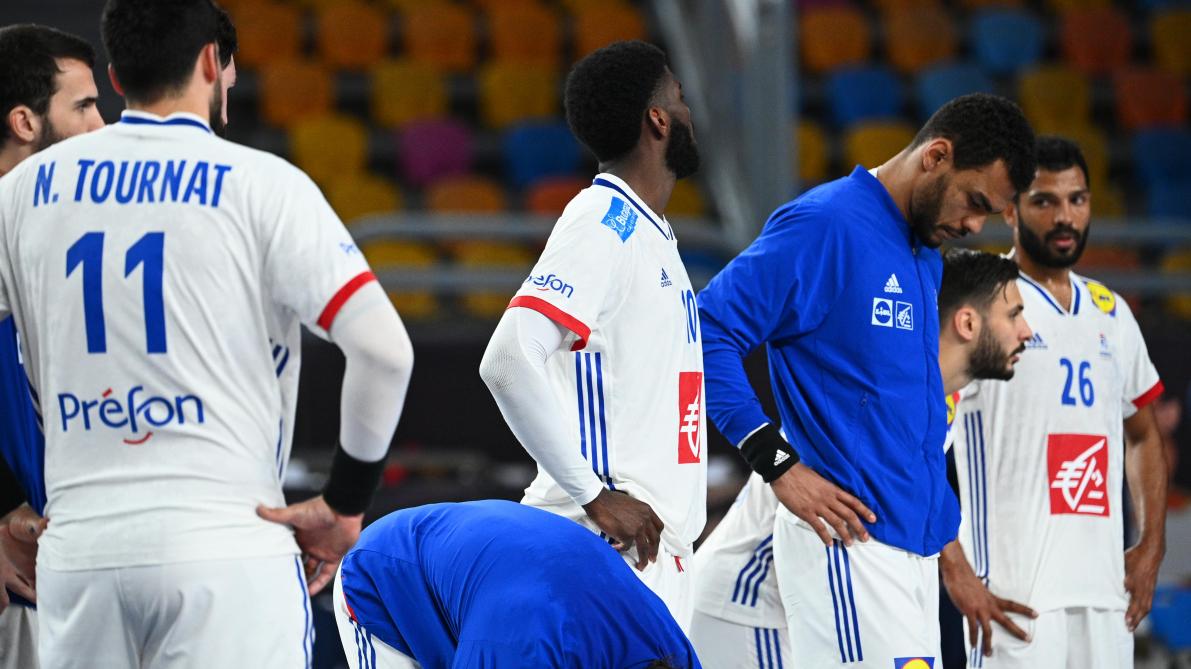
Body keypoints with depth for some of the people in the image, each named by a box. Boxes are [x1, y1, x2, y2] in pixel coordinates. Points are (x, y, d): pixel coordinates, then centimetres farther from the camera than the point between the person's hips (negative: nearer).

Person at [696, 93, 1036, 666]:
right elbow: (708, 330, -14)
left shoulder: (926, 256, 19)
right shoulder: (826, 225, -9)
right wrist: (780, 464, -17)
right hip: (849, 538, -9)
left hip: (914, 544, 9)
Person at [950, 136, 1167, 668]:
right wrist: (957, 572, -16)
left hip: (1104, 591, 6)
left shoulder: (1111, 313, 16)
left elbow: (1143, 437, 27)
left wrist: (1150, 548, 13)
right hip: (1016, 593, -6)